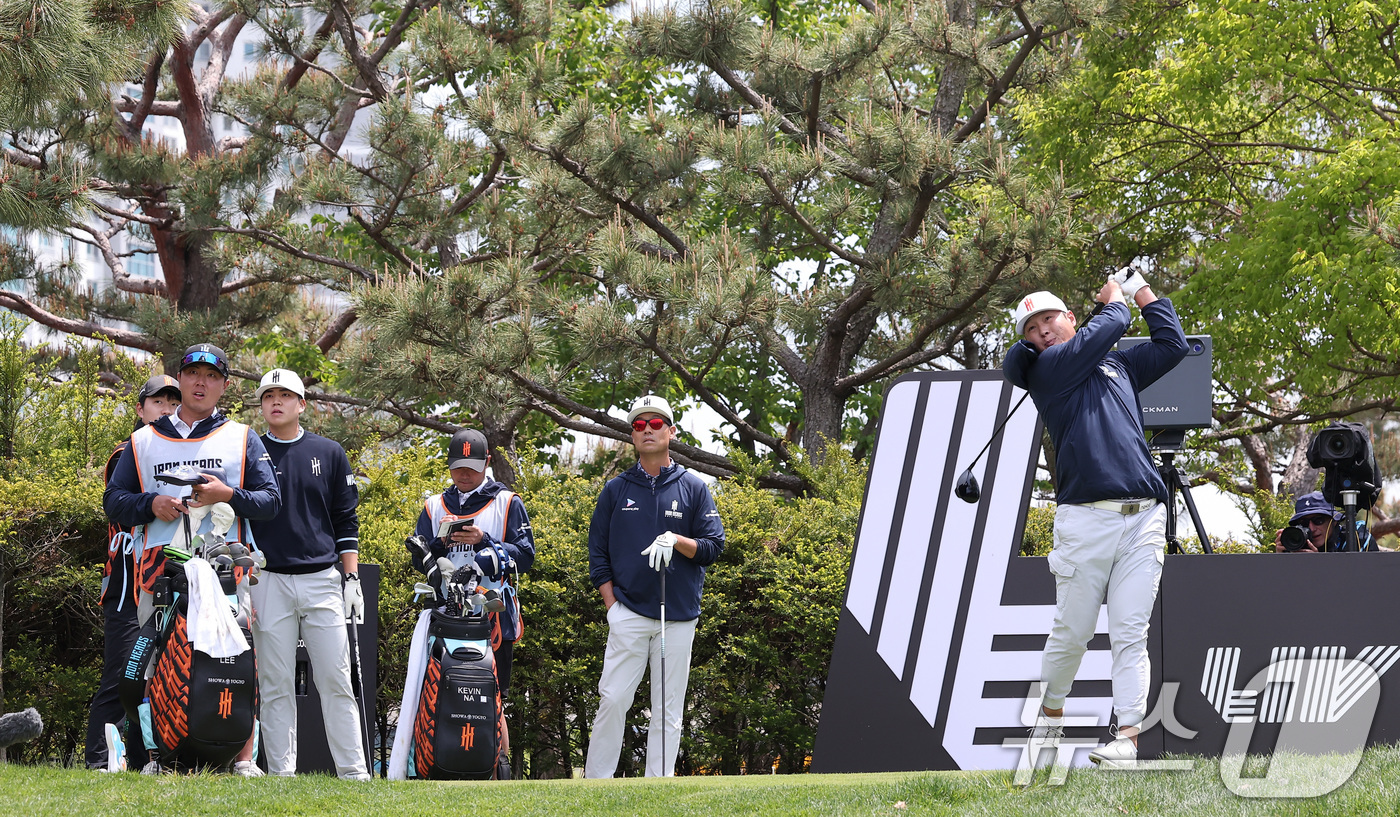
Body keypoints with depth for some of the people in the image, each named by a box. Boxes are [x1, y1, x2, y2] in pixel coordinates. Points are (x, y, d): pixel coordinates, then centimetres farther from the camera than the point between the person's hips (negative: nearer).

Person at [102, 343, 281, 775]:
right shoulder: (144, 441, 21)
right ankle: (157, 753, -6)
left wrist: (229, 495, -7)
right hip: (161, 564, 1)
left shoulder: (242, 439, 19)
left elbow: (271, 501, 12)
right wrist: (151, 504, -2)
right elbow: (113, 500, 18)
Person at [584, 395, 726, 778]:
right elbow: (597, 551, 9)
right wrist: (611, 604, 0)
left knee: (668, 710, 1)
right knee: (613, 699, -8)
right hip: (628, 614, 0)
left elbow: (713, 546, 3)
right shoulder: (616, 489, 10)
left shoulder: (693, 488, 8)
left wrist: (676, 540, -15)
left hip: (679, 617, 0)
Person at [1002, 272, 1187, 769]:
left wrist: (1141, 290, 33)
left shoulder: (1119, 365, 24)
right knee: (1072, 632, 0)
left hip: (1143, 521, 4)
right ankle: (1050, 717, 21)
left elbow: (1172, 342, 32)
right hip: (1086, 518, -4)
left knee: (1130, 634, -5)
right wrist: (1113, 296, 21)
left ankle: (1126, 740, -10)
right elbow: (1109, 328, 1)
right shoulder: (1045, 368, 6)